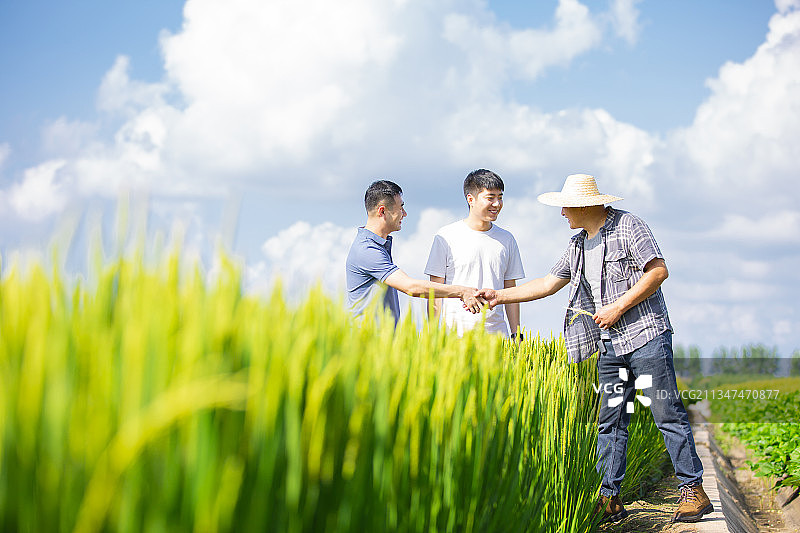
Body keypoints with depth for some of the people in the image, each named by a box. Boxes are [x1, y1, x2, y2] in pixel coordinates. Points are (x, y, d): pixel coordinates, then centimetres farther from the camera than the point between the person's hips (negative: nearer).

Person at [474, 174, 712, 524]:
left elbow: (658, 271, -11)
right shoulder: (578, 245, 17)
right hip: (609, 346, 7)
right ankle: (609, 498, 7)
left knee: (667, 414, -6)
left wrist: (618, 307, -14)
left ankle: (693, 491, 1)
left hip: (646, 336, -7)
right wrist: (500, 296, 16)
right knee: (610, 422, 4)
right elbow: (549, 283, 21)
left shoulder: (627, 225, -5)